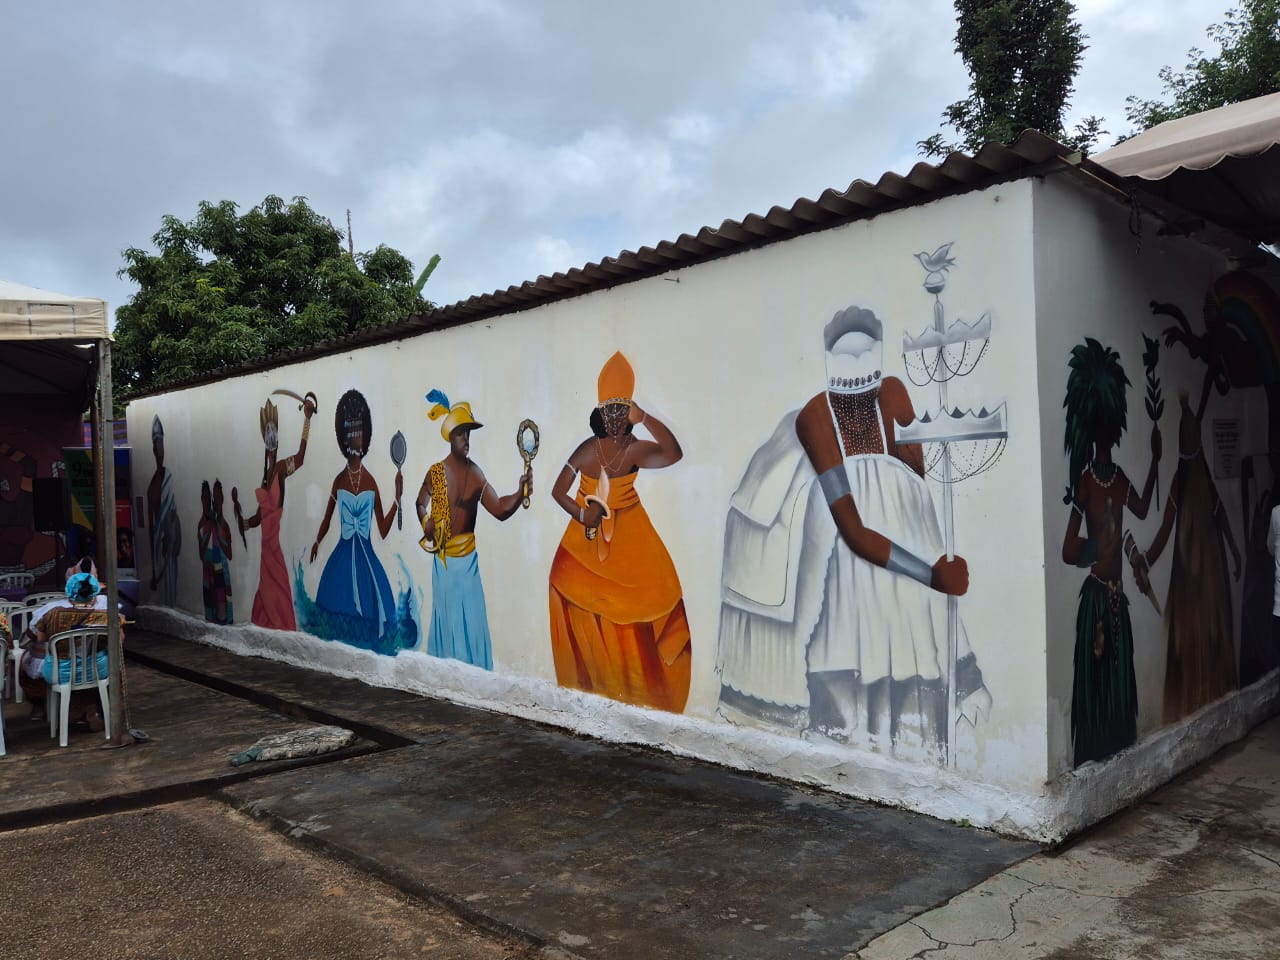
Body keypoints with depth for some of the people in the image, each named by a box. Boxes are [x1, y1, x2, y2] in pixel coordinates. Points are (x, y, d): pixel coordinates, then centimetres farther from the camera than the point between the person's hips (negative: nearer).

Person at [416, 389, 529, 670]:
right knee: (445, 614, 8)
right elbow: (421, 504, 10)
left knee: (473, 615, 3)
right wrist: (426, 523, -9)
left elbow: (499, 508, -6)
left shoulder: (476, 474, -2)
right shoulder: (435, 473, -5)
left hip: (469, 555, 1)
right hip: (443, 556, -1)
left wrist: (520, 491, -22)